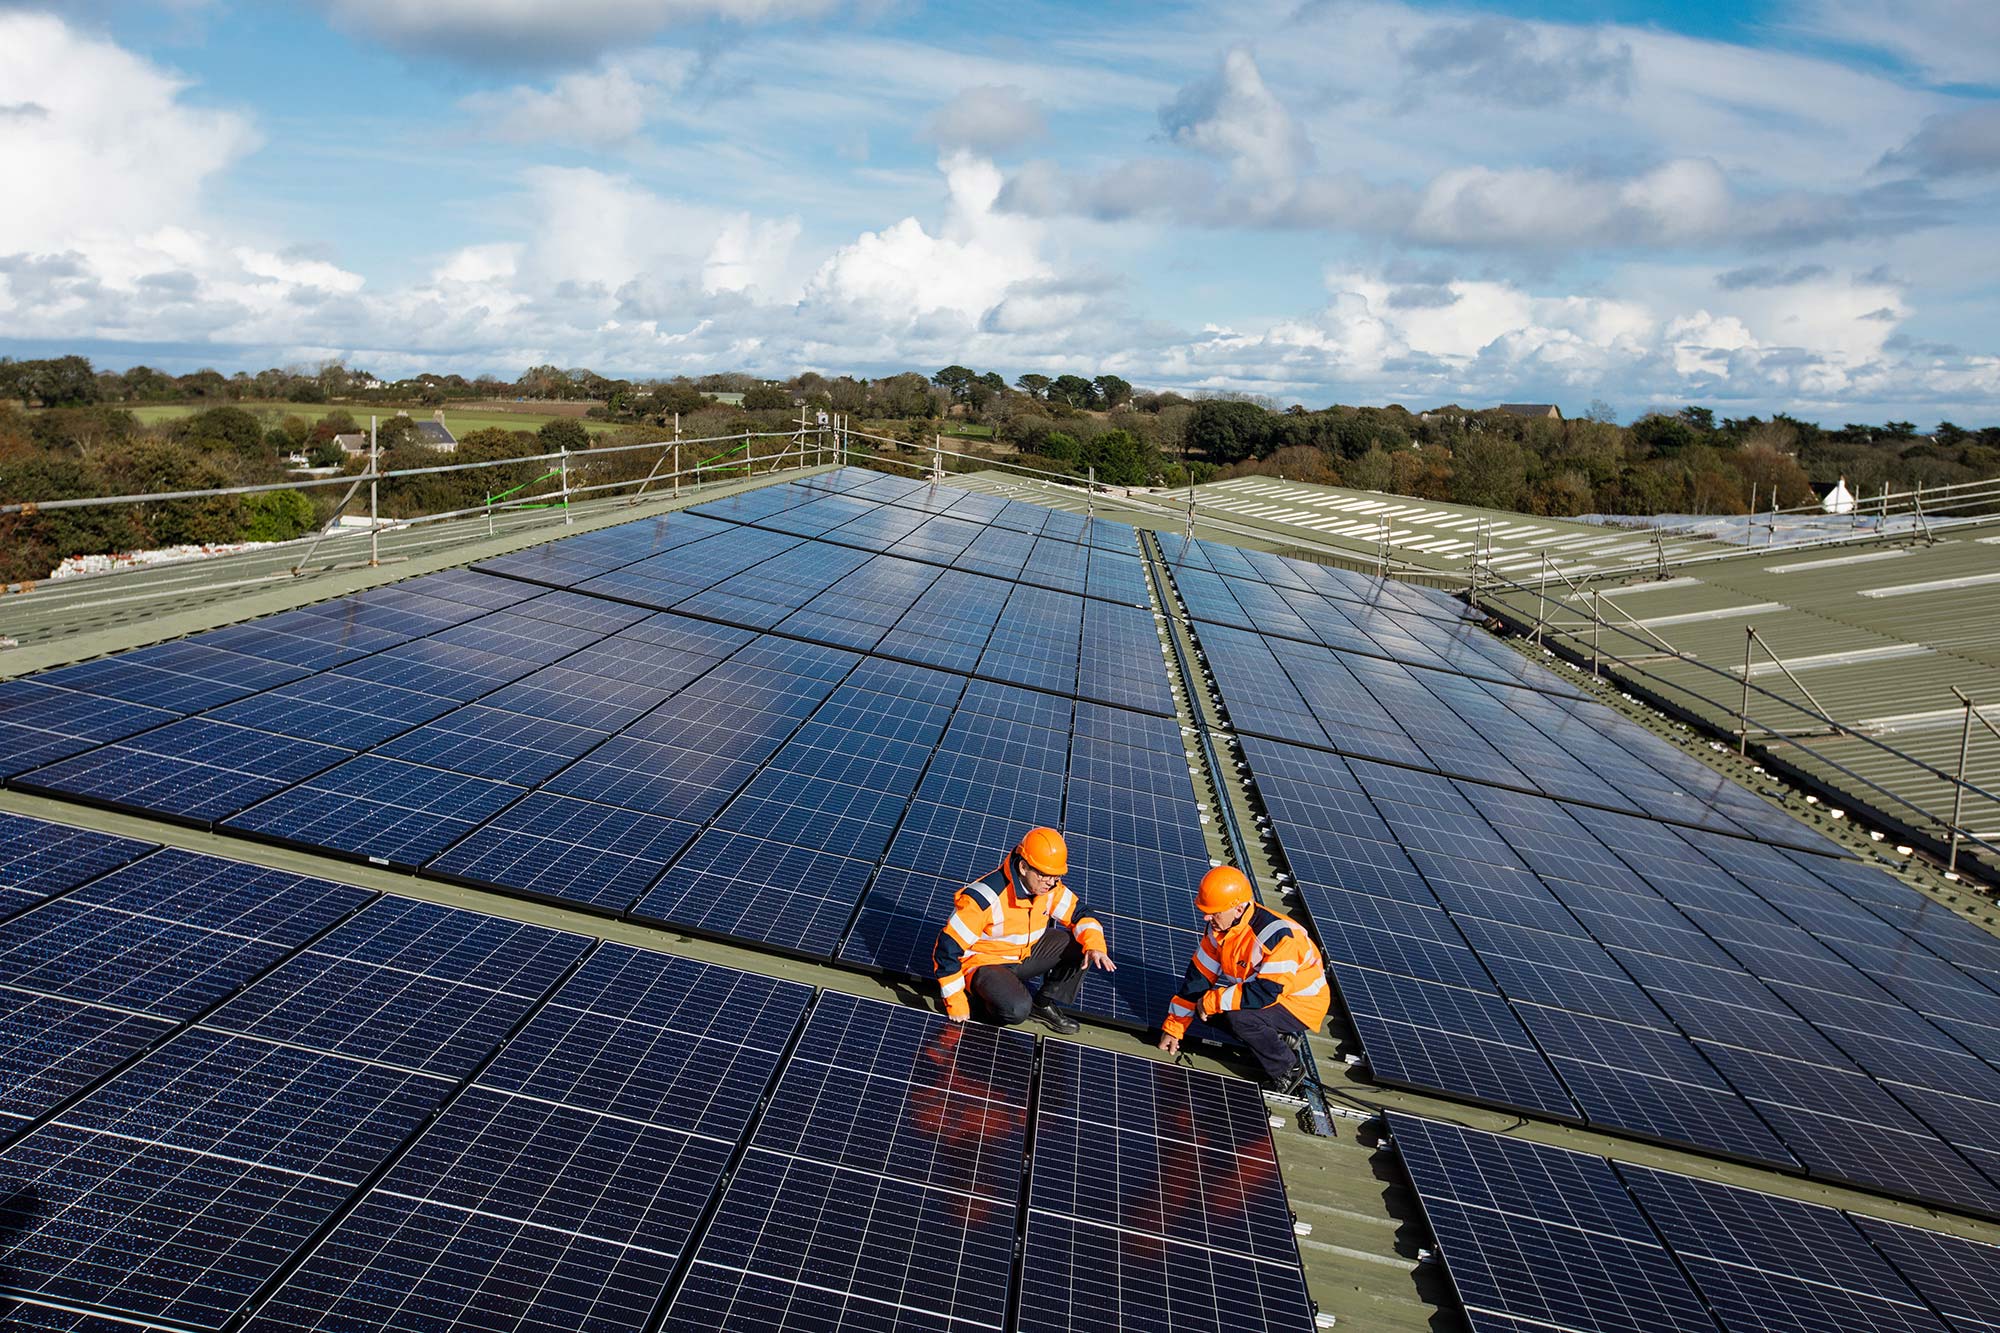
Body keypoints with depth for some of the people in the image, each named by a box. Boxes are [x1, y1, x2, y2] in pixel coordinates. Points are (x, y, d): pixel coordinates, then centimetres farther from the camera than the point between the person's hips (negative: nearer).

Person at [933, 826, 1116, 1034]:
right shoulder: (985, 899, -31)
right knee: (1016, 1009, -34)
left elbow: (1079, 913, 2)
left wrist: (1094, 945, -21)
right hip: (983, 962, -7)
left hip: (1024, 952, 7)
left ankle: (1045, 1004, 4)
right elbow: (947, 948, -26)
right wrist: (956, 1002, -19)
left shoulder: (1050, 887, -11)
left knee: (1082, 945, -8)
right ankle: (982, 993, -1)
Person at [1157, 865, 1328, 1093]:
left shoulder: (1278, 936, -33)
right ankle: (1277, 1037, 7)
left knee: (1238, 1016, -30)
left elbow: (1266, 992, -35)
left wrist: (1213, 1001, -27)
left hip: (1301, 1005, -8)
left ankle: (1288, 1071, -7)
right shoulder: (1219, 926, -10)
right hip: (1262, 991, 8)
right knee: (1206, 1006, -7)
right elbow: (1199, 975, -4)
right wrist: (1174, 1026, -4)